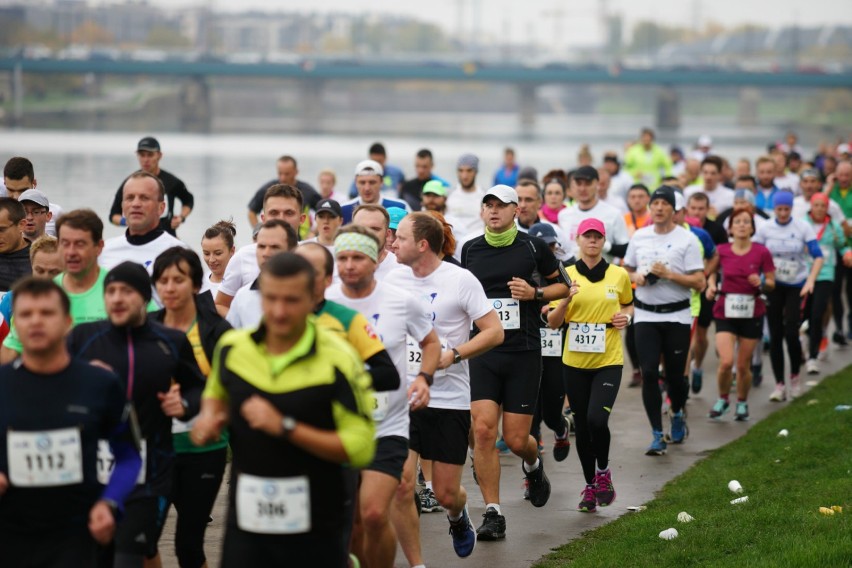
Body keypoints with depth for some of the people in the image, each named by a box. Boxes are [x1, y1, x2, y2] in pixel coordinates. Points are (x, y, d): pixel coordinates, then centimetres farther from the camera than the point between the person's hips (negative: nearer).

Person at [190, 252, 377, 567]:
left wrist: (285, 427, -22)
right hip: (245, 524, 3)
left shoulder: (338, 360, -13)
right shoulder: (232, 347, 2)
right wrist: (210, 417, 0)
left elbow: (360, 447, -16)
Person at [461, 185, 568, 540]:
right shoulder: (470, 250, 8)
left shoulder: (533, 247, 0)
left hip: (523, 353, -2)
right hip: (482, 352, 2)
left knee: (516, 439, -1)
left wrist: (535, 293, -9)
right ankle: (492, 514, -4)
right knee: (483, 430, -12)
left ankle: (533, 464, 37)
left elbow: (562, 286, 10)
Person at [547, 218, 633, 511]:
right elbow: (553, 323, 1)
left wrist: (626, 316, -1)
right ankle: (590, 486, 22)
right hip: (575, 361, 2)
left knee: (597, 418, -20)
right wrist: (565, 300, -17)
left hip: (609, 360, -2)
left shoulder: (619, 275, 3)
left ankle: (603, 472, 7)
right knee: (581, 425, 7)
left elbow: (628, 305, 21)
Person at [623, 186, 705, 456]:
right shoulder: (639, 237, 8)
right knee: (649, 373, -8)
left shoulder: (687, 239, -4)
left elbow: (699, 282, -9)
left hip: (677, 316, -2)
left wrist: (668, 274, -18)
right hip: (646, 316, 2)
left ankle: (677, 415, 35)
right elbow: (626, 270, 20)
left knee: (674, 374, 3)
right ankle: (657, 436, -3)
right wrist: (636, 277, -2)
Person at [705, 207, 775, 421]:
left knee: (743, 365, 5)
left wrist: (761, 283, -18)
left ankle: (742, 403, 29)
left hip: (752, 313, 0)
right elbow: (712, 271, 18)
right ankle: (723, 399, 13)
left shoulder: (761, 252, -3)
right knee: (726, 362, -14)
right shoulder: (721, 251, -1)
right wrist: (711, 285, -2)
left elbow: (771, 283, 3)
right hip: (725, 312, 0)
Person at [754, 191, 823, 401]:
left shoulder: (803, 227, -6)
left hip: (797, 286, -2)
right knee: (775, 335, 0)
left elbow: (818, 257, -10)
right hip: (773, 286, 2)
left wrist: (810, 280, -24)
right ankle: (779, 384, 5)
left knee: (791, 333, -11)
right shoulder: (765, 229, -2)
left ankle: (795, 376, 12)